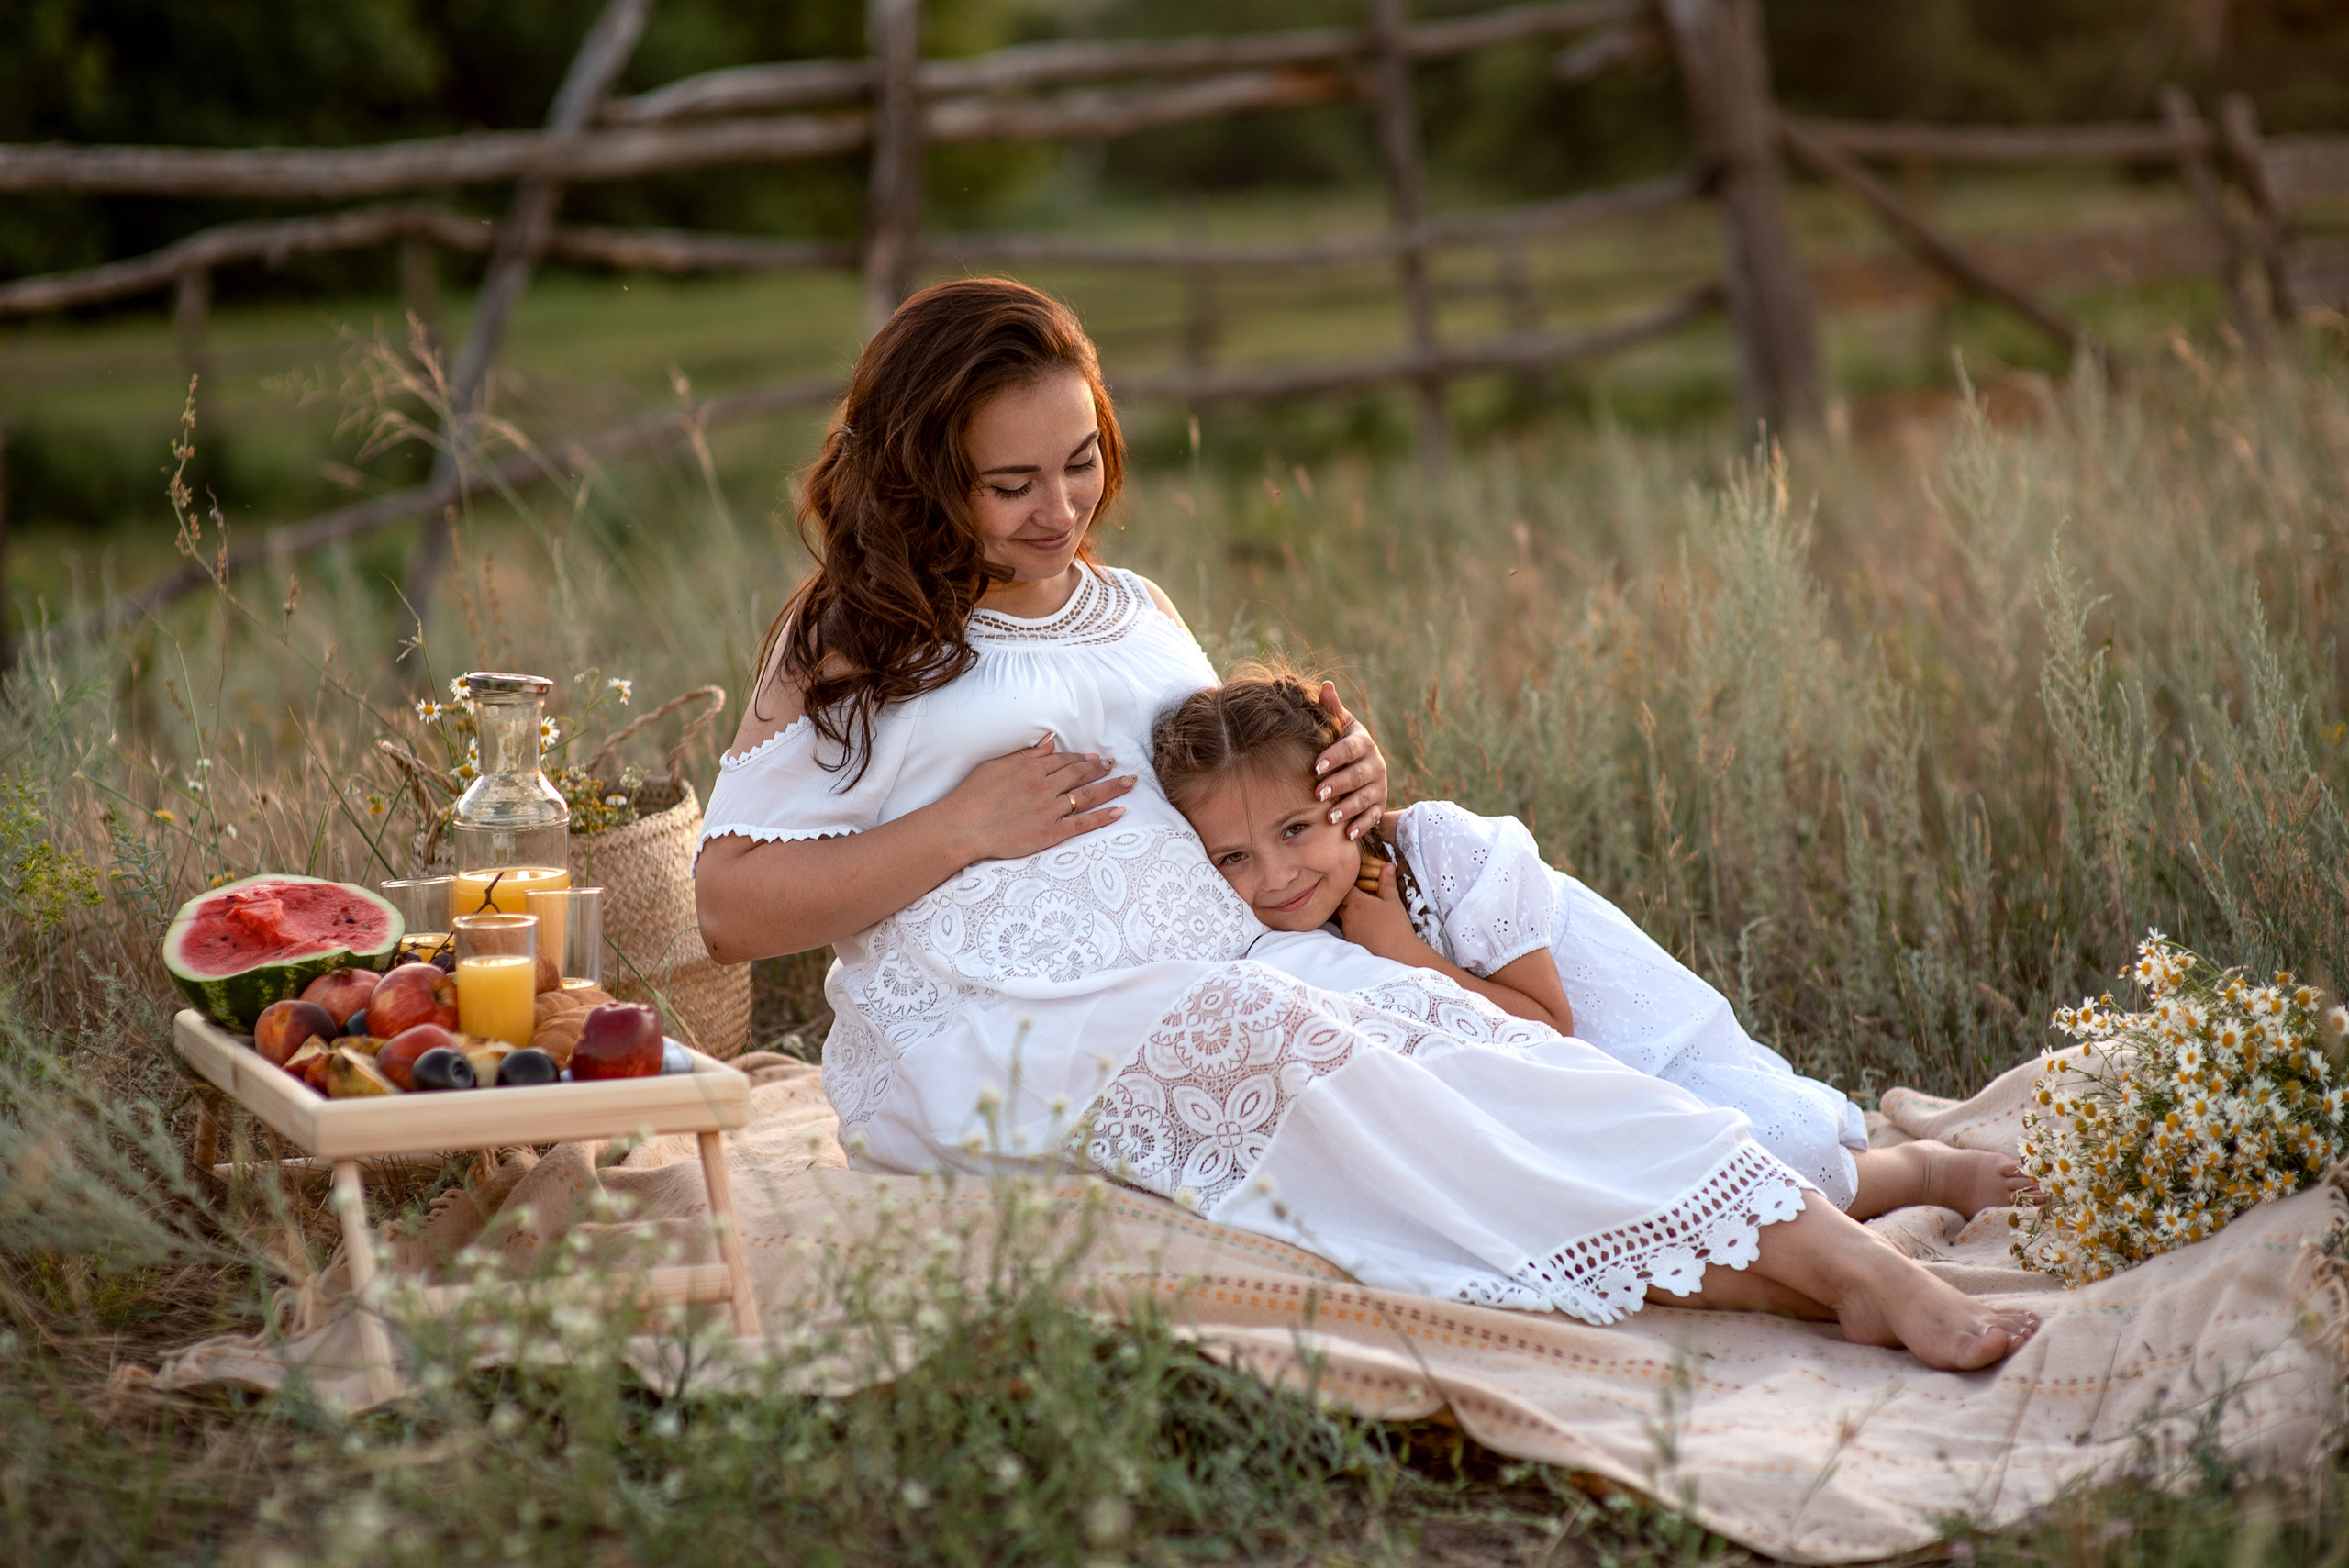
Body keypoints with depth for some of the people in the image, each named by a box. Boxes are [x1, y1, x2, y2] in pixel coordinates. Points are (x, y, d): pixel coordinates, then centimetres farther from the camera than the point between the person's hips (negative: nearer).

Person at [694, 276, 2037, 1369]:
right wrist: (963, 828, -10)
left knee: (1447, 1023, -26)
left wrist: (1344, 790, 5)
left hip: (1226, 980, 5)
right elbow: (731, 907, -1)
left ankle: (1869, 1274, -42)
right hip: (993, 1035, -5)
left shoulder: (1137, 615, 22)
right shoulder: (849, 646, 5)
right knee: (1285, 1041, -34)